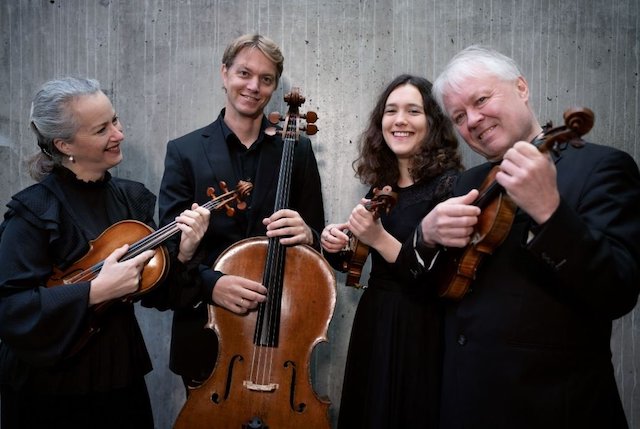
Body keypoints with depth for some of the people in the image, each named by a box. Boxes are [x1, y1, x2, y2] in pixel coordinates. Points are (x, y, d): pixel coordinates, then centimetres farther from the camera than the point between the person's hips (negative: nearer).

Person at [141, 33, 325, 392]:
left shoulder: (298, 150, 2)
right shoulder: (184, 151, -2)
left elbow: (317, 236, 4)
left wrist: (306, 234, -20)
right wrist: (209, 283, -26)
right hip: (207, 330, 0)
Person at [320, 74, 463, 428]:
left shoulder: (451, 185, -14)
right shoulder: (380, 186, 4)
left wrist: (380, 239, -25)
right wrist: (337, 245, -4)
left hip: (420, 333, -6)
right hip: (372, 325, 7)